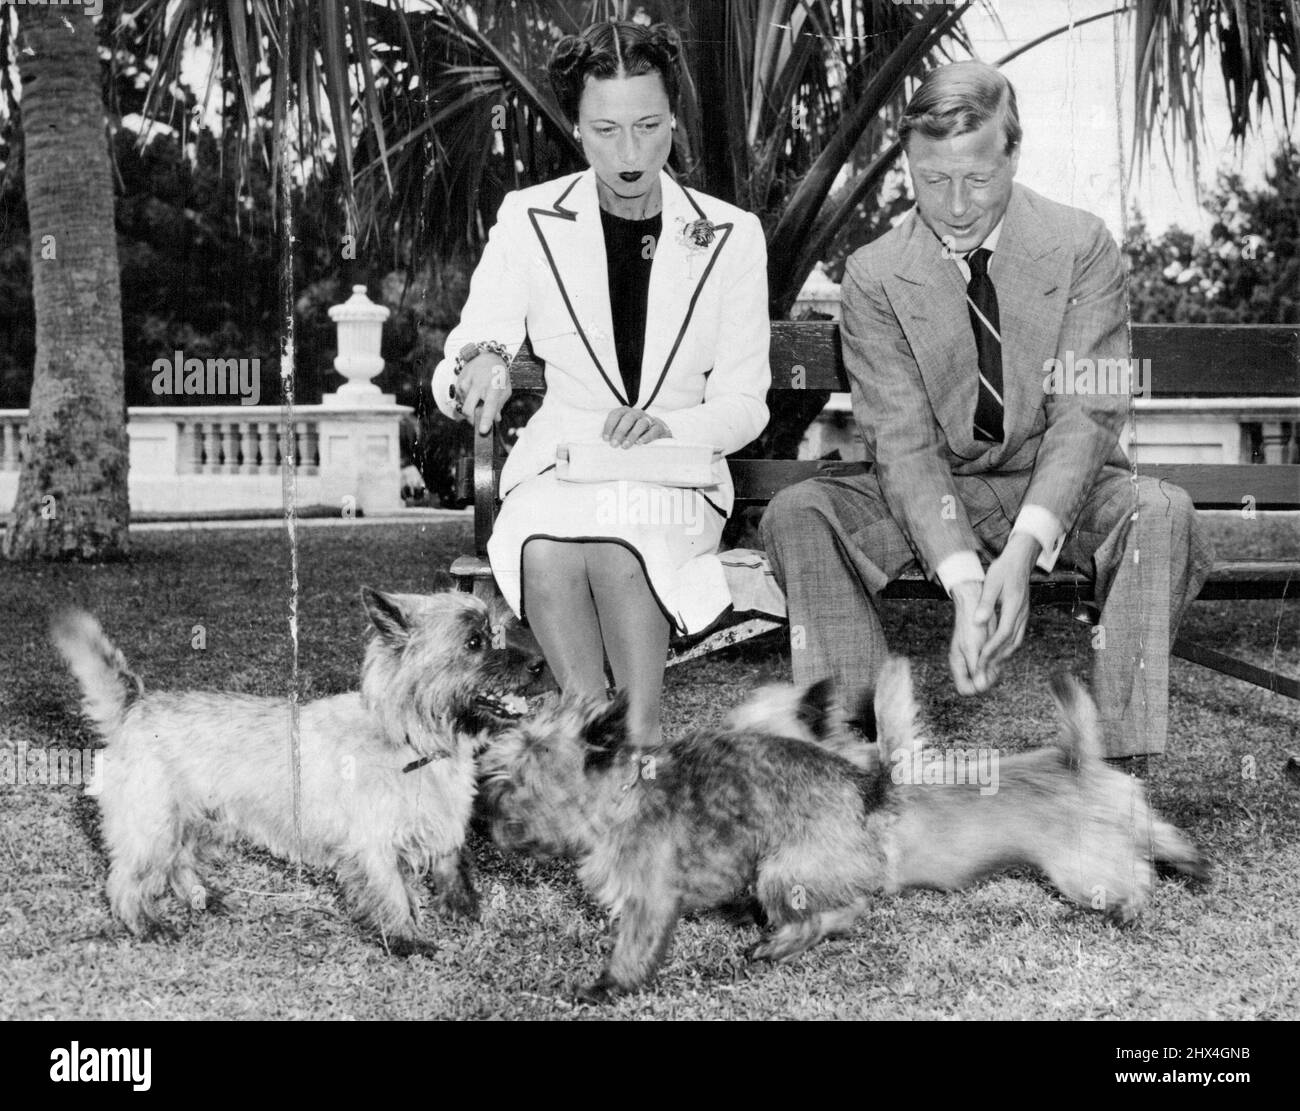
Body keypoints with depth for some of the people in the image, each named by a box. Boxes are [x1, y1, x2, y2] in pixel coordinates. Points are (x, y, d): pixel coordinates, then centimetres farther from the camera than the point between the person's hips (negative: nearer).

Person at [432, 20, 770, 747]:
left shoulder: (732, 236, 3)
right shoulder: (529, 221, 3)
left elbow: (746, 405, 4)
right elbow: (451, 379, 0)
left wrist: (668, 427, -18)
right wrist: (478, 367, -26)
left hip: (678, 474, 0)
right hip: (558, 466, 1)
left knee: (615, 536, -36)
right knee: (548, 547, -35)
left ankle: (641, 735, -26)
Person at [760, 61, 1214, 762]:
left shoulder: (1083, 247, -8)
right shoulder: (875, 276, -7)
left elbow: (1087, 413, -15)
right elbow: (901, 440, -16)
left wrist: (1023, 549, -32)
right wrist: (964, 582, -32)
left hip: (1061, 491, -1)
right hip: (932, 497, 1)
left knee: (1162, 514, -32)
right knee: (796, 514, -24)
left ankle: (1112, 768, -30)